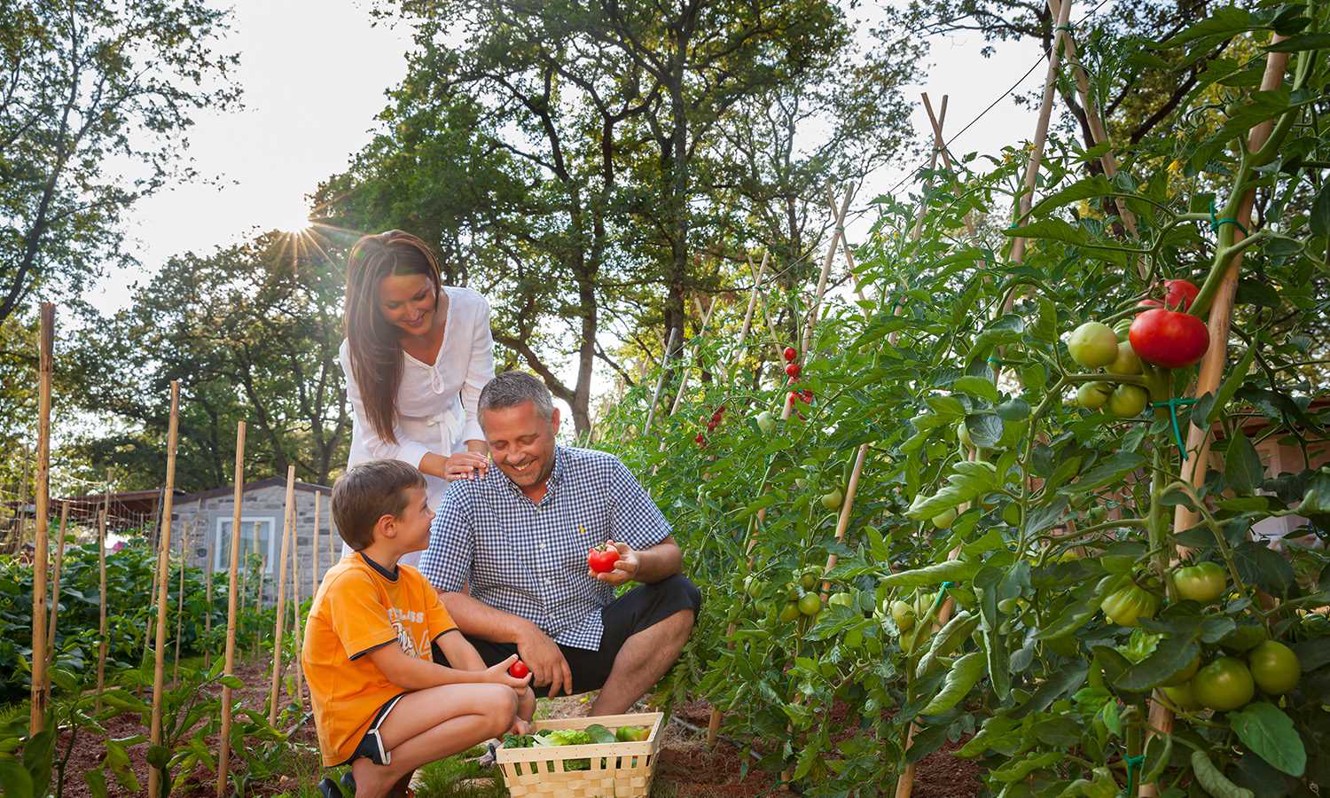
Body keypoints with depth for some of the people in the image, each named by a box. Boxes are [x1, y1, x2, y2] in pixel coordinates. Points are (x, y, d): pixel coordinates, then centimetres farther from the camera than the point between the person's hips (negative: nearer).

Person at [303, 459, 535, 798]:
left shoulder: (413, 581, 13)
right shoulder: (350, 581, -15)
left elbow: (459, 649, 3)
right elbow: (399, 670, -20)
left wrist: (505, 714, -11)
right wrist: (484, 681, -15)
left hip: (402, 704, 9)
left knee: (521, 695, 8)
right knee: (498, 701, -24)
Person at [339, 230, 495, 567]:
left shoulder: (470, 309, -21)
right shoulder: (359, 351, -25)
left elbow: (478, 400, -15)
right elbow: (381, 440, -18)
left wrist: (475, 456, -32)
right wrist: (442, 466, -33)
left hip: (452, 444, 2)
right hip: (389, 463, -2)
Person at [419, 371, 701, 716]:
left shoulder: (602, 472, -3)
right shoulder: (468, 495, -7)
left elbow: (669, 554, -3)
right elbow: (437, 596, -13)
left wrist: (637, 564, -28)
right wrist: (523, 631, -24)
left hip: (588, 638, 2)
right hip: (504, 648, -2)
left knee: (678, 599, -20)